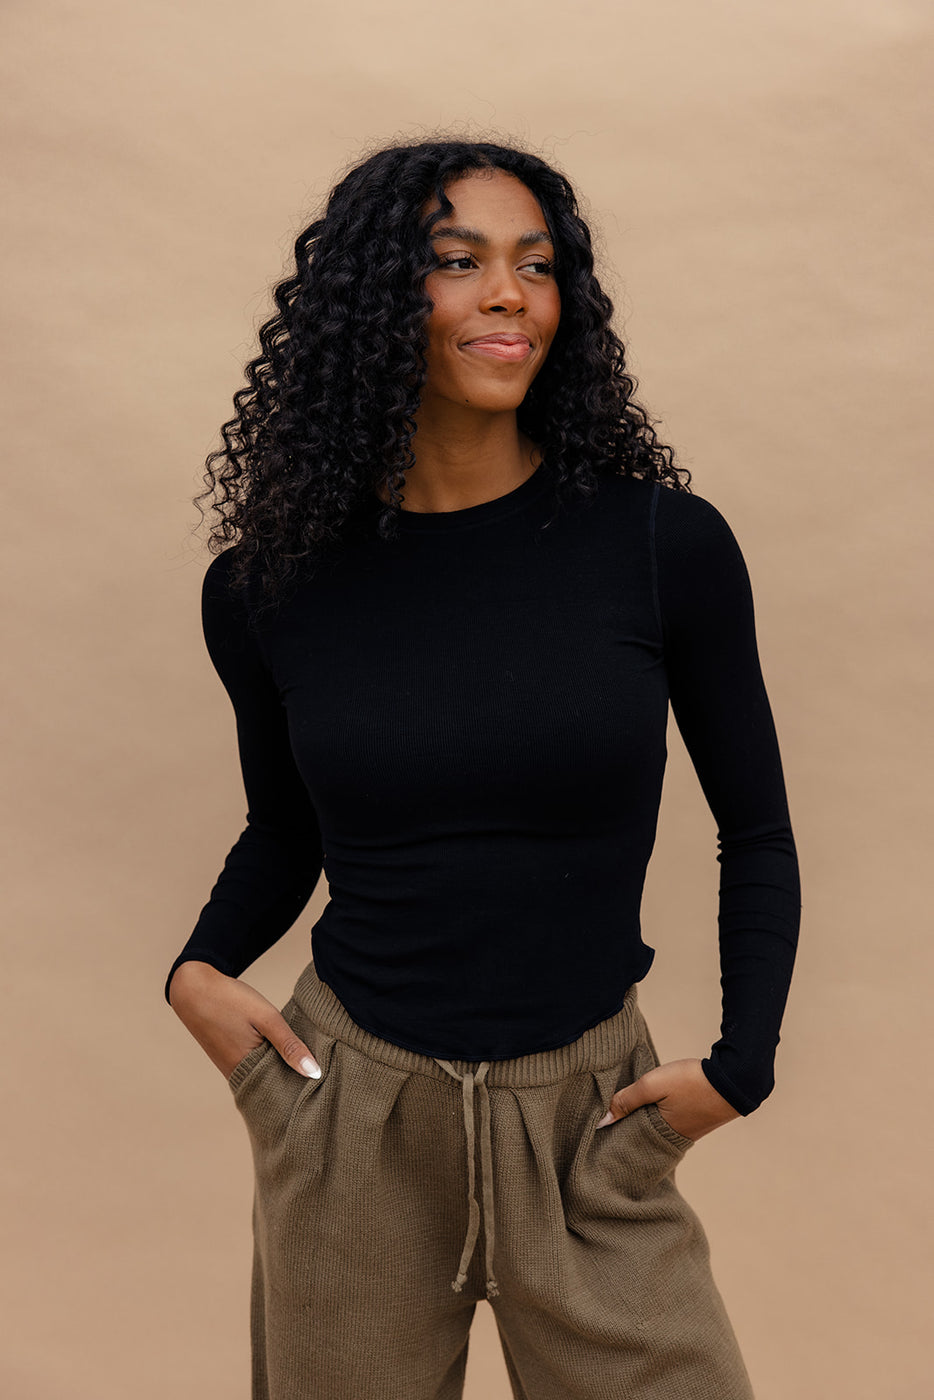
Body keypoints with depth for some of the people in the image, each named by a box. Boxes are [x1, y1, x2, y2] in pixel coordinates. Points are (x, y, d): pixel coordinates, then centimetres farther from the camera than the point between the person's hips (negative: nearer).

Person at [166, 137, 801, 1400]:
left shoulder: (664, 543, -8)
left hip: (591, 1120, -1)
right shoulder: (267, 585, -4)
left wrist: (741, 1063, -7)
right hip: (346, 1115, 1)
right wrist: (199, 971, -4)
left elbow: (756, 834, 2)